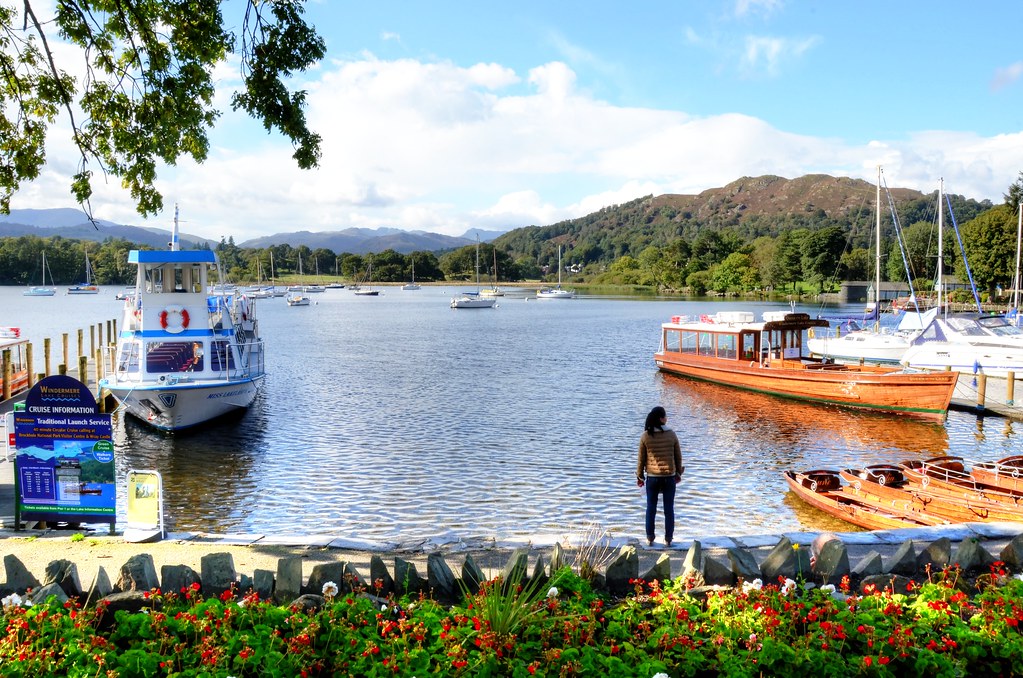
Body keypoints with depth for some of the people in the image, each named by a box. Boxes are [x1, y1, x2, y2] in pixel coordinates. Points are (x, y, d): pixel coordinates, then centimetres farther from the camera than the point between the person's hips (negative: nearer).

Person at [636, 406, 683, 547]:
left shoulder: (645, 436, -8)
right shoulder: (671, 435, -6)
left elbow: (641, 458, -3)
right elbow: (678, 456, 1)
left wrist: (640, 476, 9)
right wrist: (678, 473, 15)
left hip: (652, 477, 0)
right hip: (669, 477, 0)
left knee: (651, 508, 11)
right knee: (669, 509, 9)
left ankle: (650, 538, 15)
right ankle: (668, 539, 14)